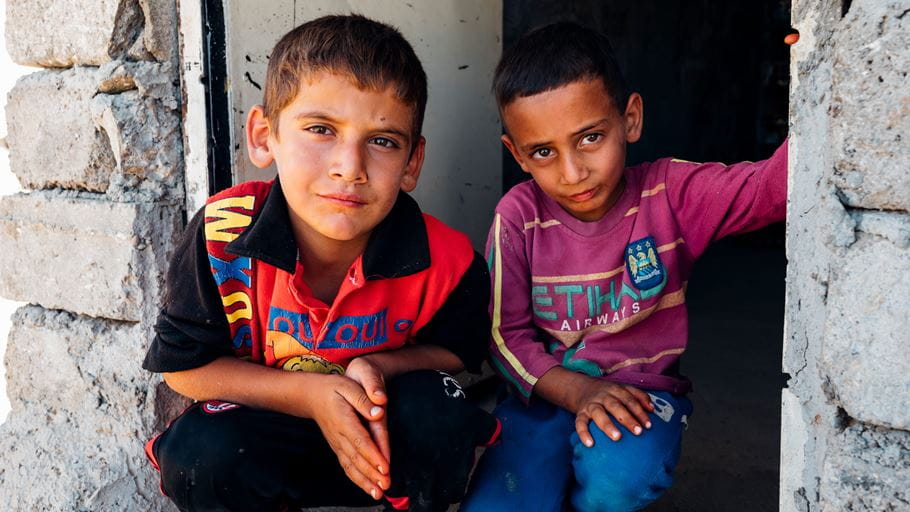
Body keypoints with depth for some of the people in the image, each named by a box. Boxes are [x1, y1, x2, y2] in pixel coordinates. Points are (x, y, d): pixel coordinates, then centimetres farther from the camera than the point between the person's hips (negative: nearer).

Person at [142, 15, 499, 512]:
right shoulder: (221, 234, -24)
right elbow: (183, 365, -13)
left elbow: (455, 352, -2)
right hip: (267, 424, 0)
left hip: (389, 433, 0)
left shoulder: (444, 261, -23)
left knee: (435, 412, -30)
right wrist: (308, 392, -26)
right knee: (197, 454, -28)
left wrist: (379, 368, -25)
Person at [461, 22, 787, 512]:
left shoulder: (670, 193, -10)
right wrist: (577, 392, -22)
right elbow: (507, 333, -6)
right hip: (547, 391, 1)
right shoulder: (518, 217, -9)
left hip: (642, 389, 0)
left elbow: (773, 185, -24)